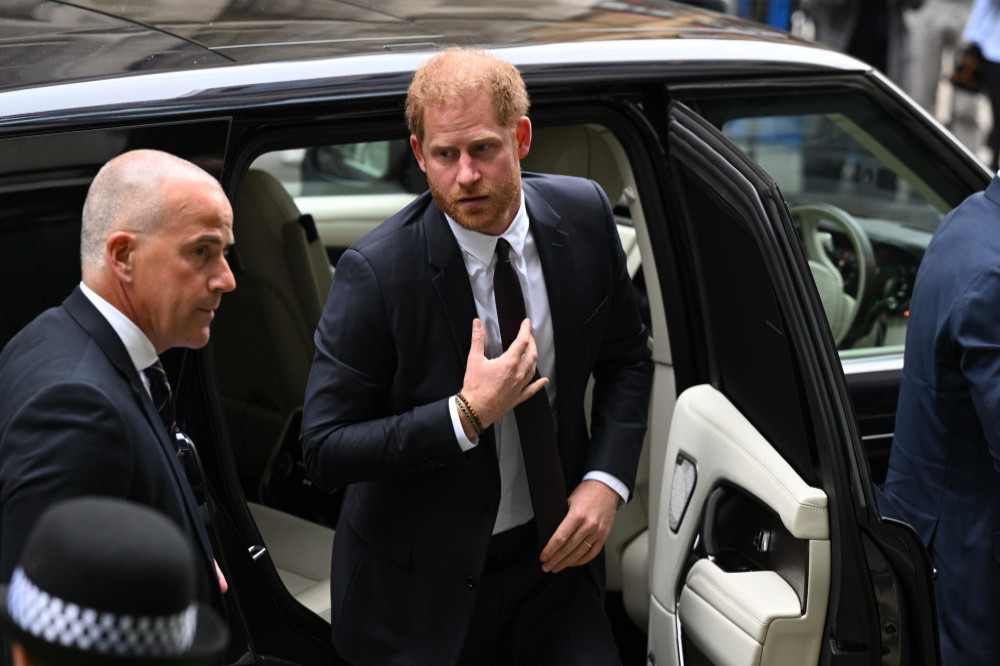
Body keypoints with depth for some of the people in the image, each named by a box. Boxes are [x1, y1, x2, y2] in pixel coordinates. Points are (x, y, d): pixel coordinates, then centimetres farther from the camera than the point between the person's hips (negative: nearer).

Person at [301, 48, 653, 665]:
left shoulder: (584, 215, -7)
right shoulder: (375, 273, -21)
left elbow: (626, 358, 7)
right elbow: (324, 449, -18)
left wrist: (606, 479, -7)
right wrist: (466, 415, -27)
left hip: (551, 552, 3)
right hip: (423, 588, -3)